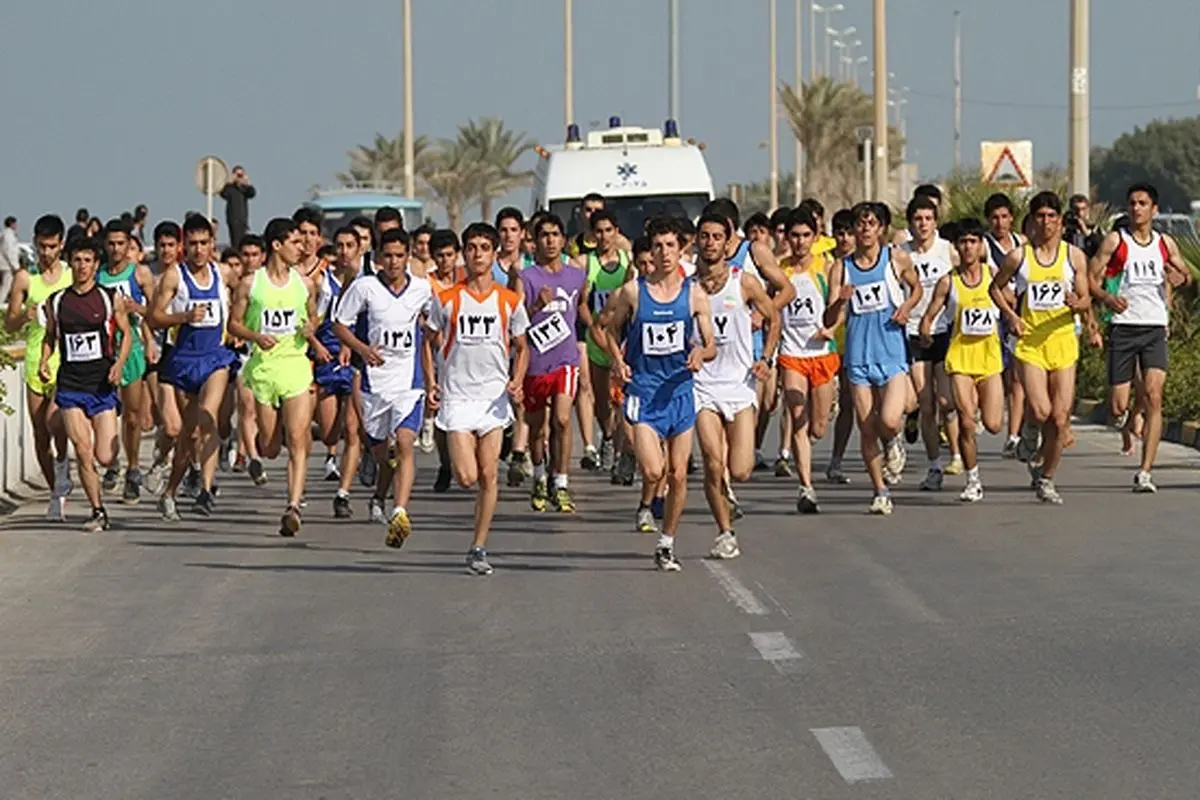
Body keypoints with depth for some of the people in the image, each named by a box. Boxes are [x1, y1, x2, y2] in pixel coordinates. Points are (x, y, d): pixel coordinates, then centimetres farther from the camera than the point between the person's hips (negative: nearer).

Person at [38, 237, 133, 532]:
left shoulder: (110, 299, 0)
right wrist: (44, 361, -1)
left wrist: (119, 363, -8)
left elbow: (126, 333, 7)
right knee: (82, 452, -7)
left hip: (102, 384, -1)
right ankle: (98, 511, 5)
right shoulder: (56, 302, 5)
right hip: (70, 383, 1)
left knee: (105, 457, -5)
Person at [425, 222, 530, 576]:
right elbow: (431, 344, 10)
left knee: (489, 475, -2)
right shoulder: (446, 300, 1)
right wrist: (430, 383, -3)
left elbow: (522, 347, 13)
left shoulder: (509, 301, 4)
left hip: (495, 397, 1)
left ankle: (478, 548, 6)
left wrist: (517, 380, -5)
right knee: (466, 477, -12)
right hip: (456, 397, -1)